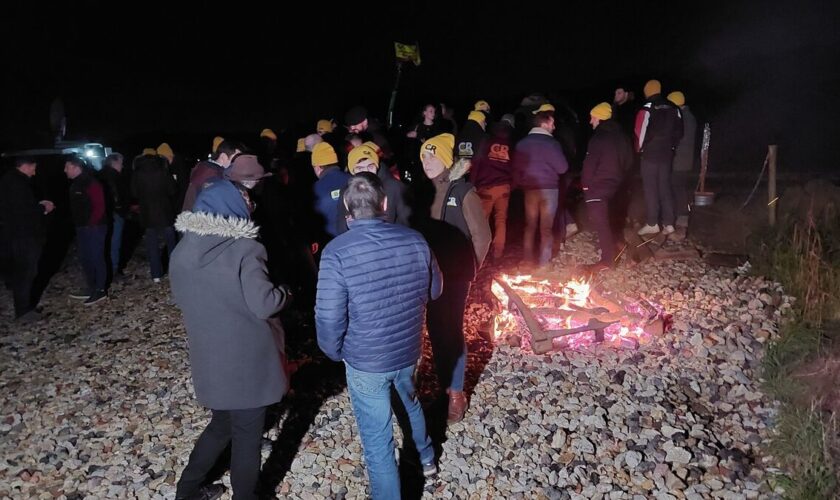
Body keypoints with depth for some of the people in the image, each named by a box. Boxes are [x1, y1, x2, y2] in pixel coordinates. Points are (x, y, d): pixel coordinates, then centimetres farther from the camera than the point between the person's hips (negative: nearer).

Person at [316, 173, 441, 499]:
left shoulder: (337, 251, -23)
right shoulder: (414, 240, -10)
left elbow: (329, 318, -20)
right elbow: (434, 291, 4)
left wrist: (335, 353, -1)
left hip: (365, 361, -5)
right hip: (409, 350, 5)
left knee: (377, 441, 12)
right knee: (411, 401, 34)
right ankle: (426, 458, 57)